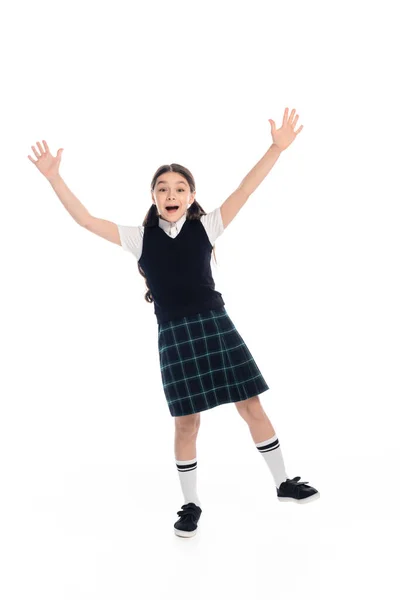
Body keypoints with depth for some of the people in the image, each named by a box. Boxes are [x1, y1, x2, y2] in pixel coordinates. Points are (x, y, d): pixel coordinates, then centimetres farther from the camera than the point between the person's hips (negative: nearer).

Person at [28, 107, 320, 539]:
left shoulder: (206, 226, 3)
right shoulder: (140, 237, 4)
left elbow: (244, 191, -5)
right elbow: (85, 220, 2)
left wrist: (276, 149, -13)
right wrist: (53, 176, -2)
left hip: (215, 324, 0)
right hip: (174, 335, 0)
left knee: (251, 406, 6)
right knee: (186, 423, 7)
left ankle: (283, 483, 24)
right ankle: (191, 505, 24)